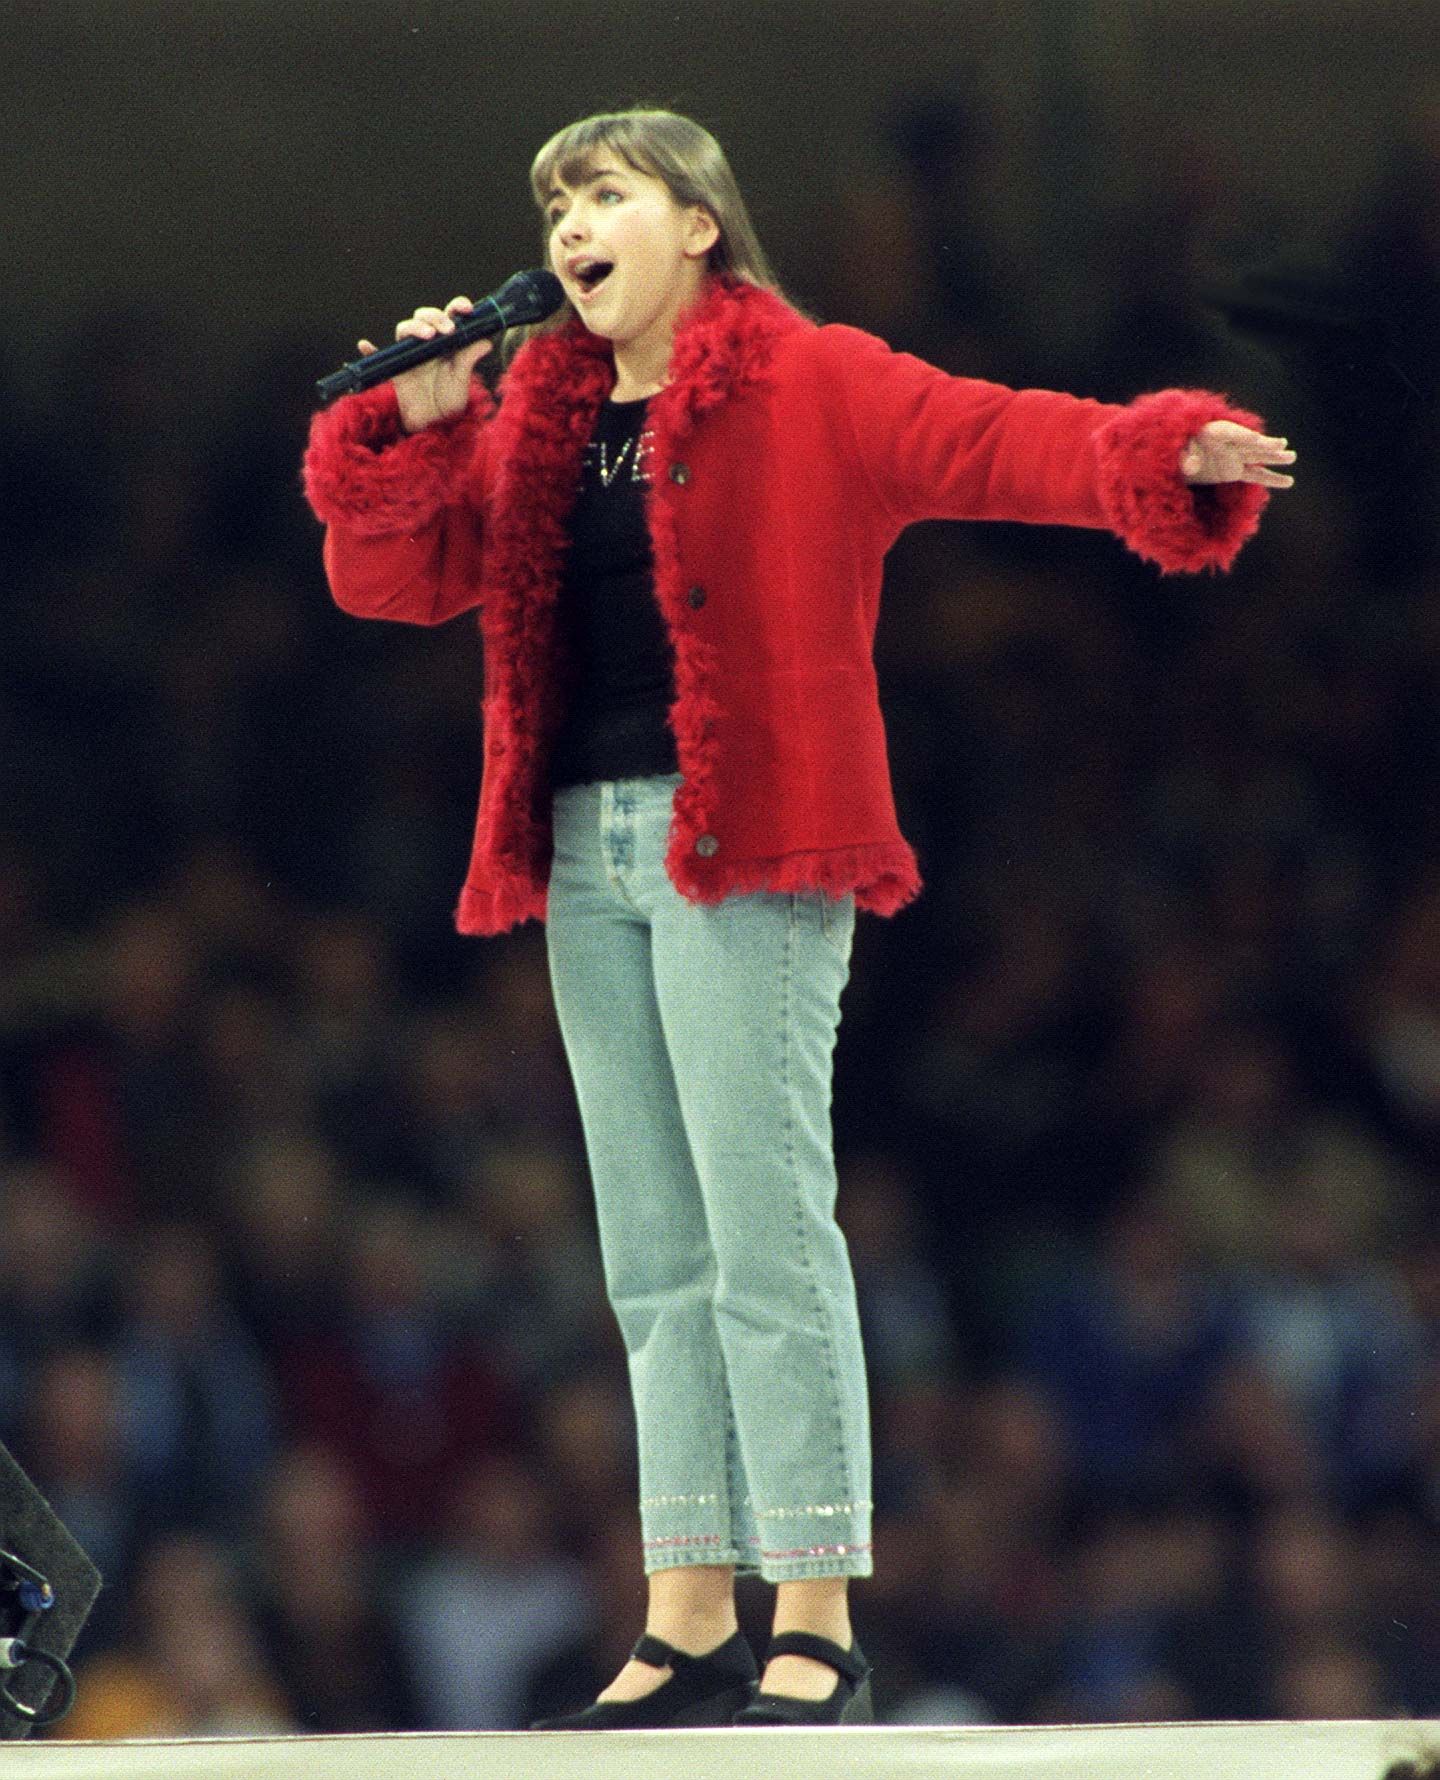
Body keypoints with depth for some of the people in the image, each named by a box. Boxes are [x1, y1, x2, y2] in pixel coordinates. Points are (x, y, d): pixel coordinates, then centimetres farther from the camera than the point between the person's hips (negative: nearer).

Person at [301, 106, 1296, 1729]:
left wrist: (1162, 453, -30)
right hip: (588, 851, 7)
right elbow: (388, 578, 15)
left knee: (767, 1239, -10)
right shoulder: (535, 427, 17)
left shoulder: (808, 389, -1)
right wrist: (412, 422, -2)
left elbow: (992, 441, -12)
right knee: (657, 1267, 8)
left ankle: (817, 1625, -9)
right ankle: (689, 1626, 10)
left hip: (746, 853, -7)